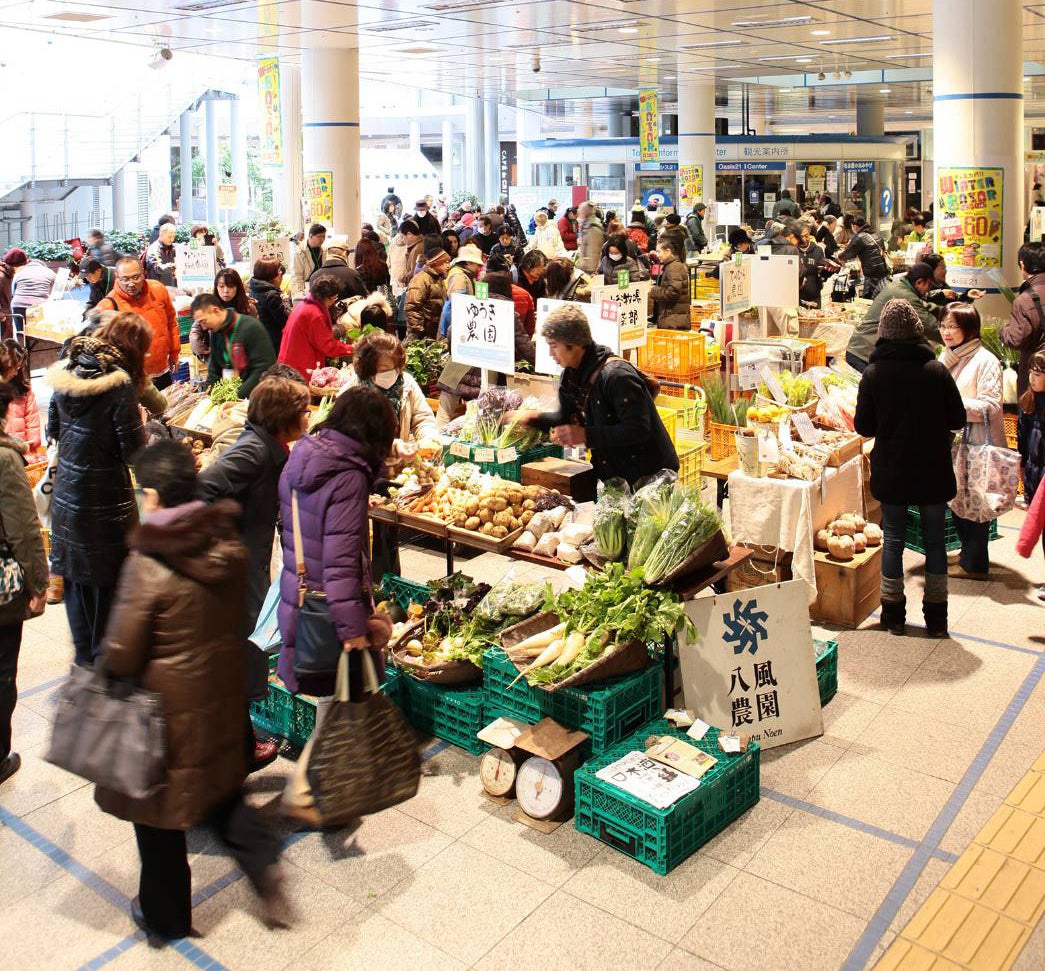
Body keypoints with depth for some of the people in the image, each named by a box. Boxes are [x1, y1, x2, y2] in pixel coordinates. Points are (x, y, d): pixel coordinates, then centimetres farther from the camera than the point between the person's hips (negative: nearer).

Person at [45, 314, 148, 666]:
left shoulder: (65, 373, 1)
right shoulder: (119, 384, -19)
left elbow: (53, 430, 11)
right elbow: (134, 451, -16)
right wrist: (139, 424, 1)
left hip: (66, 493, 6)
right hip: (105, 501, -6)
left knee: (75, 575, 19)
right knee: (108, 578, 10)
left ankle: (84, 652, 33)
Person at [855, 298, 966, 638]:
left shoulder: (873, 374, -9)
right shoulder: (937, 370, -8)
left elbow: (863, 426, -4)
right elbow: (958, 420, -2)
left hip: (890, 471, 0)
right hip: (934, 470, 0)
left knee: (893, 540, 11)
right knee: (935, 540, 11)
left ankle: (894, 616, 16)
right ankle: (936, 619, 18)